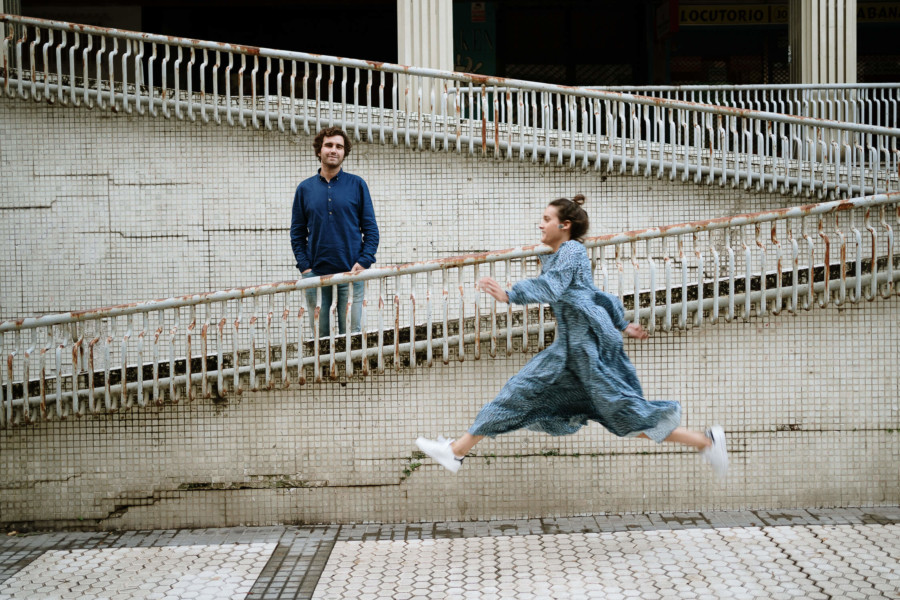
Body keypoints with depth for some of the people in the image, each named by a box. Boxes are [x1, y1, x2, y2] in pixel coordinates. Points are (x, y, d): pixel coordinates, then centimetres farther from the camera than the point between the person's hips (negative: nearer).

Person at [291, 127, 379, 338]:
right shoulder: (305, 188, 9)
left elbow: (370, 228, 4)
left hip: (351, 273, -1)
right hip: (316, 274, 1)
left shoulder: (357, 185, 5)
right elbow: (297, 233, 10)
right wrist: (304, 266, -2)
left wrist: (364, 262, -8)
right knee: (320, 335, 4)